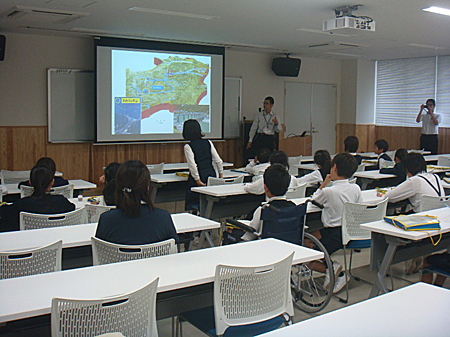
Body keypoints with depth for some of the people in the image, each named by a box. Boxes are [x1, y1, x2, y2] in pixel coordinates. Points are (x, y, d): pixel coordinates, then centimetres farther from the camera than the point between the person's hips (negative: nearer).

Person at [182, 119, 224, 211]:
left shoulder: (188, 146, -8)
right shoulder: (208, 142, 5)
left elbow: (193, 165, -16)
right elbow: (218, 161, 5)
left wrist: (198, 181, -11)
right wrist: (221, 176, 14)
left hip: (199, 176, -5)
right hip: (211, 174, 5)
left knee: (193, 205, 3)